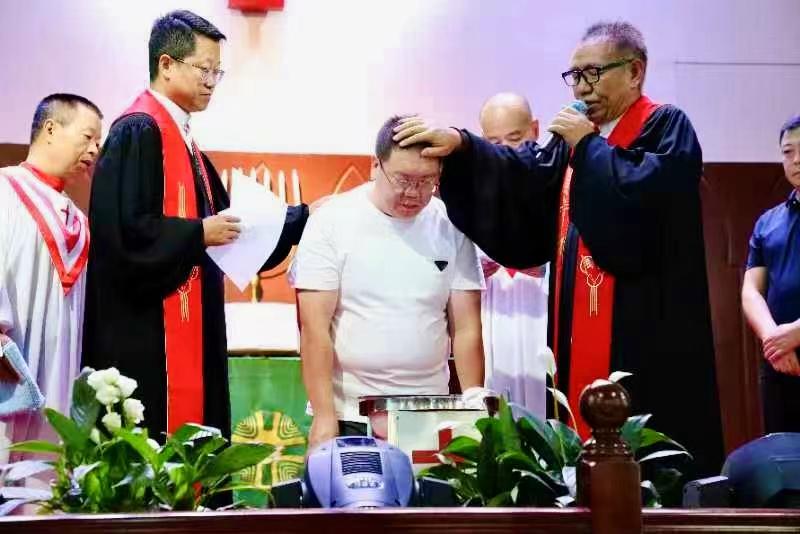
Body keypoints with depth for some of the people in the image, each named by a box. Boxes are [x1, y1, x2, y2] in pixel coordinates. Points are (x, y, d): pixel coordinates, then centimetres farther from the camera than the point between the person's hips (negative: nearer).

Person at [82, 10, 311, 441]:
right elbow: (123, 228, -22)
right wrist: (199, 234, -14)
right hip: (145, 333, -10)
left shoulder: (182, 138, 17)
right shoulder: (138, 132, -12)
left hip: (185, 328, 10)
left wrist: (304, 215, 14)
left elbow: (218, 215, 20)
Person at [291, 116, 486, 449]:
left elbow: (466, 328, 3)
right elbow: (315, 328, -8)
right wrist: (324, 418, -12)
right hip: (349, 418, -2)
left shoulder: (450, 227, 1)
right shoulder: (332, 221, -5)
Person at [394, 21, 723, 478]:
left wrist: (588, 145, -9)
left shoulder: (667, 128, -1)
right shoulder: (581, 140, 19)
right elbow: (521, 171, 4)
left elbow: (642, 195, -20)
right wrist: (459, 144, -11)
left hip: (646, 332, -7)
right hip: (583, 332, 7)